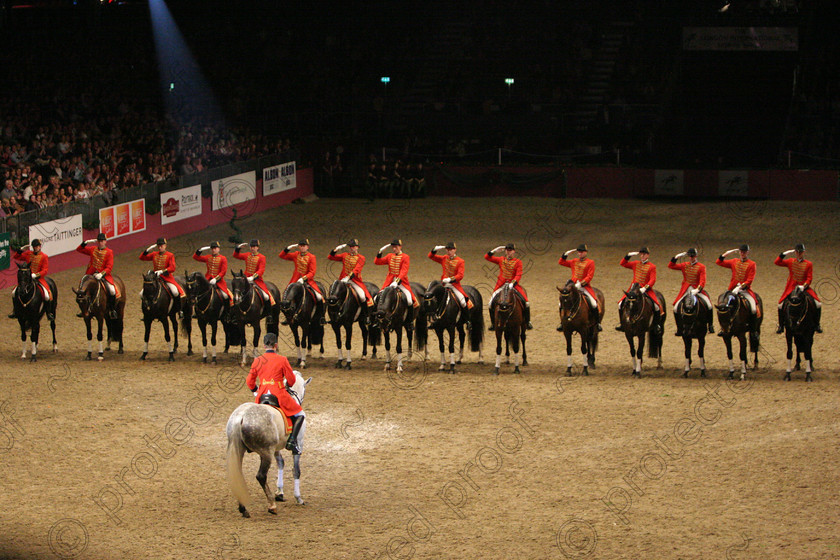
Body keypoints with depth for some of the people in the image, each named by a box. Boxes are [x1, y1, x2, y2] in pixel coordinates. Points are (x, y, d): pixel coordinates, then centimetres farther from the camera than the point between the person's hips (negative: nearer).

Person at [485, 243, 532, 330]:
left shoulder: (518, 262, 2)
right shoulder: (501, 260, 9)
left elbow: (518, 275, -8)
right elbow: (487, 257, 11)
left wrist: (513, 283, -23)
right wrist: (494, 250, -2)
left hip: (513, 284, -2)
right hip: (501, 285, 2)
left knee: (526, 302, -14)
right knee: (492, 302, -13)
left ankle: (527, 322, 4)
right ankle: (493, 323, 3)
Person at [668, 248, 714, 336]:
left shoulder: (701, 267, -1)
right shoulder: (684, 265, 9)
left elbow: (702, 280, -12)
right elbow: (670, 266, 13)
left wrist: (698, 289, -28)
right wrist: (676, 257, -2)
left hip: (697, 290, -2)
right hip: (685, 291, 3)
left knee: (708, 304, -20)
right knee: (676, 308, -11)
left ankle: (710, 326, -3)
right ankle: (679, 329, 3)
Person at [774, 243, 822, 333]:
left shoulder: (808, 264, 3)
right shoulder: (790, 262, 7)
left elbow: (809, 278, -1)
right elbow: (777, 262, 4)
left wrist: (804, 286, -18)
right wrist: (784, 253, -4)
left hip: (804, 287, 0)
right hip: (791, 288, 0)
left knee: (818, 304, -13)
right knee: (781, 305, -15)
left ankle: (817, 324, 5)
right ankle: (781, 326, 1)